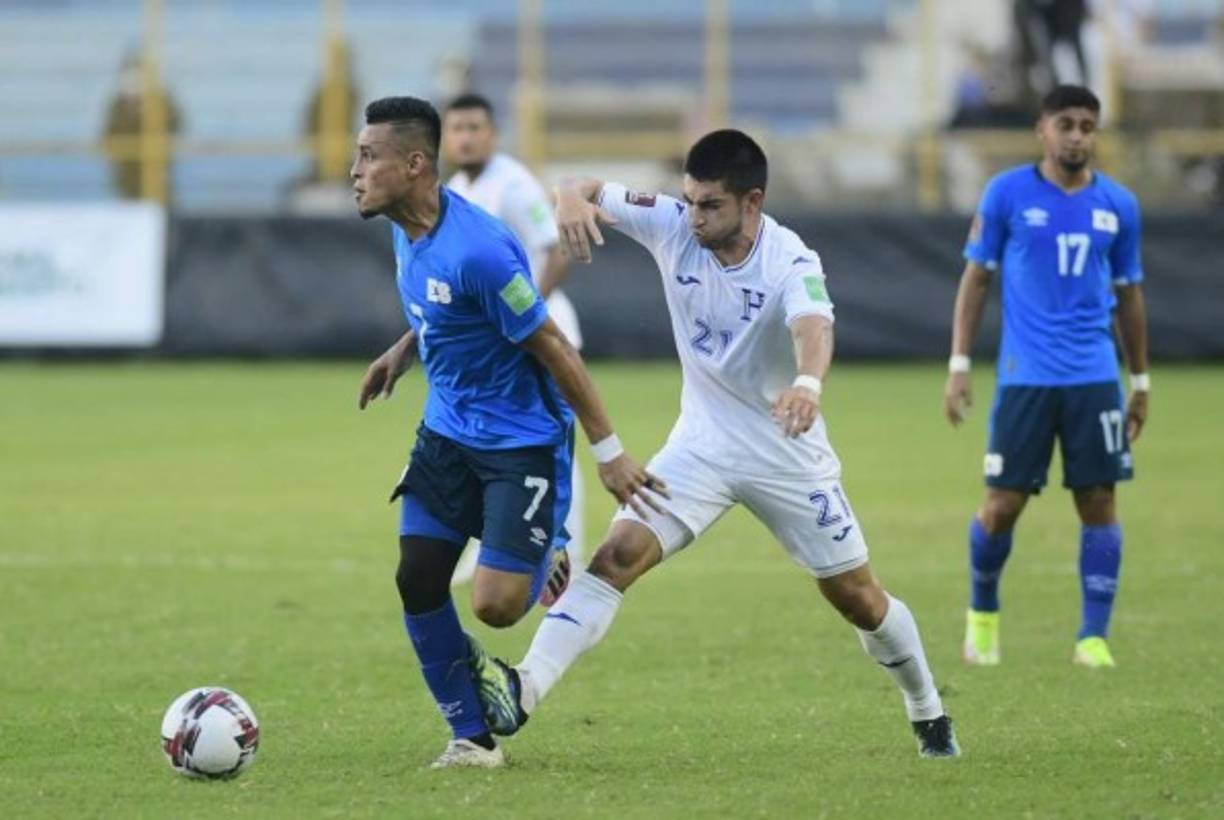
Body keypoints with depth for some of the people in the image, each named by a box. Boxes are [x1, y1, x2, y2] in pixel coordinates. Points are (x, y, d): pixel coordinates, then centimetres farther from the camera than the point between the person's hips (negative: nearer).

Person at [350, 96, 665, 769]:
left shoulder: (475, 250, -28)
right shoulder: (406, 229, -1)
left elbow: (553, 349, -21)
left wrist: (609, 453, -18)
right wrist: (403, 350, 8)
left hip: (522, 441, -8)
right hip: (448, 431, 8)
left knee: (495, 605, -12)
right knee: (417, 580, 0)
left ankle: (552, 559, 23)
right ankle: (472, 736, 13)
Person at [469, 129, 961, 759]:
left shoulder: (790, 262, -23)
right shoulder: (672, 225, -11)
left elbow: (813, 327, -43)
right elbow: (589, 192, -9)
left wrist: (807, 384, -66)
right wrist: (573, 198, -35)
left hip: (788, 457, -2)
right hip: (702, 444, 3)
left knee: (858, 598, 8)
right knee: (619, 553, -18)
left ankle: (928, 713, 33)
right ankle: (525, 690, -28)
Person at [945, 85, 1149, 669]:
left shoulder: (1119, 205, 7)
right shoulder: (1007, 194, 0)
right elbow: (976, 278, 4)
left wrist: (1140, 382, 17)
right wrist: (959, 366, -1)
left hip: (1096, 379, 2)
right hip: (1025, 377, -2)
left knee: (1099, 502, -2)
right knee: (1004, 503, -1)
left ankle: (1094, 637, 4)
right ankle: (982, 614, 23)